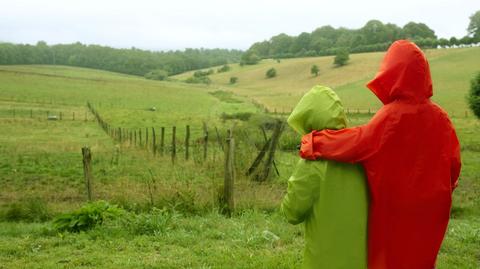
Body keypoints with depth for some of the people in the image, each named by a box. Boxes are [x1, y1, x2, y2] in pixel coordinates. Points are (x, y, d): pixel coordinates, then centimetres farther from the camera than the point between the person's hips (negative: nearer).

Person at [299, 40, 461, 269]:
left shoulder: (393, 115, -20)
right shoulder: (438, 115, -7)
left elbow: (360, 141, -30)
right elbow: (453, 162, -1)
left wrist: (315, 142, -20)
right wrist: (439, 194, 16)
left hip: (394, 209, -4)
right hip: (429, 210, 4)